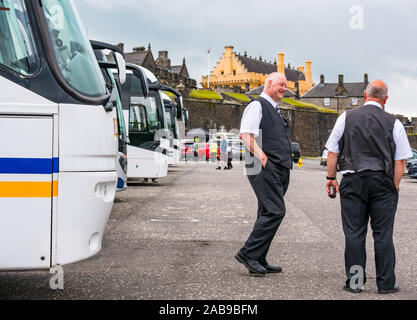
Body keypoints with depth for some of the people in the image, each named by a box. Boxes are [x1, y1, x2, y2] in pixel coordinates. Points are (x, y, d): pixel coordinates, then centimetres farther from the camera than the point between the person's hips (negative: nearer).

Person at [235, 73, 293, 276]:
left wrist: (286, 163, 17)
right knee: (275, 211, -16)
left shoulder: (274, 110, 26)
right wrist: (263, 158, -21)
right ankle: (248, 254, -12)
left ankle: (258, 261, 13)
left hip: (279, 170, 10)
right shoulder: (257, 105, -3)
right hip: (265, 168, -10)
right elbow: (245, 135, -15)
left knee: (268, 214, 9)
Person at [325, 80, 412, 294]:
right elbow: (400, 160, 2)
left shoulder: (346, 118, 5)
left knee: (354, 233, 5)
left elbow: (332, 152, 6)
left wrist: (331, 178, 15)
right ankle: (386, 283, 8)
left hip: (352, 181, 1)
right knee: (383, 234, 4)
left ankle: (354, 282, 9)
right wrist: (394, 187, 9)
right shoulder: (393, 123, 2)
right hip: (382, 181, -1)